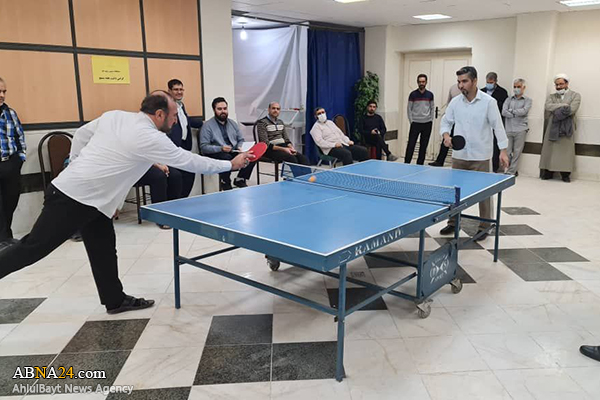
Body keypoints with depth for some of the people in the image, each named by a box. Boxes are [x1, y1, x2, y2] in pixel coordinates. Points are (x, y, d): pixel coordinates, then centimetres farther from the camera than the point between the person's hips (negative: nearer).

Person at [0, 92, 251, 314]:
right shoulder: (151, 139, -18)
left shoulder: (113, 116, 6)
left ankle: (115, 300, 25)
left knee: (103, 249, 15)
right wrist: (231, 164, -1)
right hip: (75, 199, -10)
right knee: (33, 248, -1)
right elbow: (191, 162, -11)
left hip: (70, 188, 10)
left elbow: (81, 135, 18)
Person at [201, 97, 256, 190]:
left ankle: (240, 179, 0)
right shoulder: (207, 126, -4)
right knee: (227, 157, -39)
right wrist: (221, 148, -25)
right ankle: (225, 183, -13)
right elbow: (204, 147, -11)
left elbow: (241, 139, 20)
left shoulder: (233, 123, 15)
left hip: (233, 152, 5)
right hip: (216, 154, -5)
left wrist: (240, 147, -4)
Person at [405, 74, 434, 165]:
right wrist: (411, 121, -4)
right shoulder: (413, 94, 0)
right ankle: (406, 163, 0)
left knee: (424, 145, 6)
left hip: (427, 123, 2)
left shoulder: (430, 95, 6)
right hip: (415, 123, -2)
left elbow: (432, 108, 12)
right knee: (411, 144, -6)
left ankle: (420, 164, 14)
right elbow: (409, 109, 2)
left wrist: (431, 120, 4)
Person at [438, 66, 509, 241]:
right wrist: (446, 135, -9)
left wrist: (503, 150, -11)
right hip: (459, 155, 4)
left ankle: (484, 227, 16)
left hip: (480, 157, -4)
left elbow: (498, 126, -6)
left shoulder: (489, 102, -7)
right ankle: (453, 223, 25)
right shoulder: (455, 102, 3)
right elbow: (446, 122, 12)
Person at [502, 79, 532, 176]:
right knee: (508, 152, 0)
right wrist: (516, 114, -6)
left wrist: (511, 111, -1)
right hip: (508, 129, 2)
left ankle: (511, 172, 1)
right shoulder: (509, 99, 14)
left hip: (520, 129, -2)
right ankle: (514, 171, 12)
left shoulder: (527, 100, 8)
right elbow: (504, 112, -2)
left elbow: (524, 111, -11)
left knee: (517, 152, -2)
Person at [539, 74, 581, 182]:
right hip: (552, 127, 2)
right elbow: (548, 106, -3)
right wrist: (563, 105, -8)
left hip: (567, 127, -2)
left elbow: (572, 109, -7)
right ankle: (548, 173, 1)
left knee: (566, 151, -5)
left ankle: (565, 174, 0)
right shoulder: (551, 96, 18)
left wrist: (556, 110, -6)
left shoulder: (575, 95, 11)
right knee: (549, 150, -3)